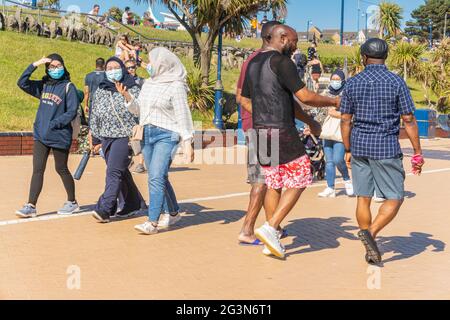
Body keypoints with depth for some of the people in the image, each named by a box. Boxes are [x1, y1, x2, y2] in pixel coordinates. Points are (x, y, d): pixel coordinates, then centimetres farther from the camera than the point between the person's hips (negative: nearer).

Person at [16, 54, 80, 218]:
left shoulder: (68, 87, -6)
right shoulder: (43, 85, 10)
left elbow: (72, 112, -11)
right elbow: (22, 83, 6)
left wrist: (54, 124, -16)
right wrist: (34, 65, -3)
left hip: (59, 136, -4)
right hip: (41, 135, 5)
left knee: (61, 169, 8)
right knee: (37, 170, 0)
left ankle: (72, 202, 26)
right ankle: (31, 206, 2)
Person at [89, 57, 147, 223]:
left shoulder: (133, 90, -1)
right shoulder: (100, 91, 13)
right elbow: (94, 116, 16)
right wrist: (95, 137, 15)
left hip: (125, 136, -6)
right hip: (106, 136, 6)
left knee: (114, 171, -15)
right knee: (120, 173, 12)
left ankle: (105, 209, -18)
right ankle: (132, 205, 25)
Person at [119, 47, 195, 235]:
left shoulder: (175, 86, -9)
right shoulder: (148, 83, 13)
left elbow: (183, 116, -10)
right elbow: (139, 109, 15)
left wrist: (187, 143, -13)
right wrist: (127, 95, -1)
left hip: (166, 135, -8)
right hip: (147, 135, 8)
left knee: (156, 177, -14)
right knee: (159, 178, 14)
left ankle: (152, 222, -13)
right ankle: (173, 213, 29)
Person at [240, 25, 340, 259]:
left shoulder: (253, 63, 16)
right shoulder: (282, 61, -10)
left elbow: (245, 100, 20)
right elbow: (304, 97, -14)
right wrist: (333, 102, 0)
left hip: (260, 132, 8)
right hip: (283, 132, -8)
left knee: (273, 184, 14)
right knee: (299, 181, 2)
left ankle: (272, 239, 16)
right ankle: (270, 228, -6)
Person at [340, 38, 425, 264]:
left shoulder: (353, 83, 3)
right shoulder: (396, 82, -5)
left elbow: (345, 121, 5)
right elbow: (409, 120, -6)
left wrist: (348, 150, 15)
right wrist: (418, 152, 2)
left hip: (359, 147, 4)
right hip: (386, 148, -4)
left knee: (363, 198, 9)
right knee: (395, 198, 6)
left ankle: (370, 250, 16)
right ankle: (370, 232, -14)